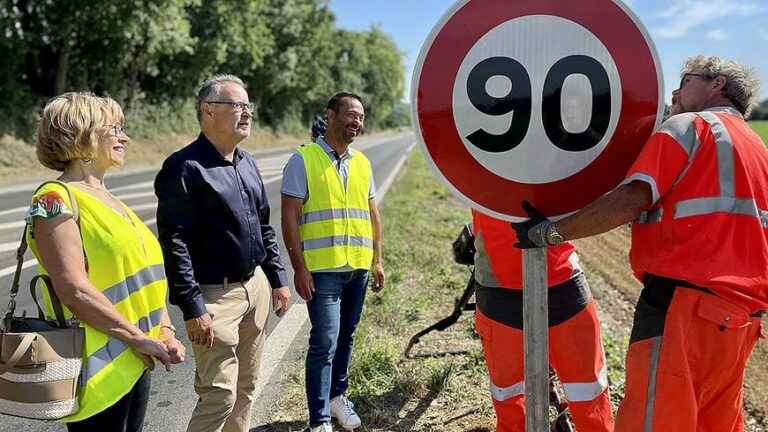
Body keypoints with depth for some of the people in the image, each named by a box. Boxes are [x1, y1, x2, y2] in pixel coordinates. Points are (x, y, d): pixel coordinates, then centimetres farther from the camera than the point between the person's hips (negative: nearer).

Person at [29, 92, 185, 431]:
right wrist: (139, 337, -17)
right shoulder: (55, 199, -12)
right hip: (98, 365, -8)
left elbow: (147, 274, 14)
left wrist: (165, 331, 3)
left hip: (136, 362, 8)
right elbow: (73, 289, -21)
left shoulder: (109, 200, 14)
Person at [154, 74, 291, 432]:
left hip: (257, 286, 8)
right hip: (216, 294, -8)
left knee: (246, 388, 16)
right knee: (219, 395, -4)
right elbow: (173, 243, -18)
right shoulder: (185, 167, -14)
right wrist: (192, 308, -20)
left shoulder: (248, 164, 12)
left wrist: (278, 279, 15)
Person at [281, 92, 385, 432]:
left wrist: (377, 260, 13)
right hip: (322, 269, -5)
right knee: (324, 342, -5)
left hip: (358, 267, 6)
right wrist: (299, 267, -13)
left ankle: (337, 394, 36)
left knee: (346, 336, 16)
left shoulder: (362, 163, 12)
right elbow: (289, 217, -9)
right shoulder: (304, 159, -5)